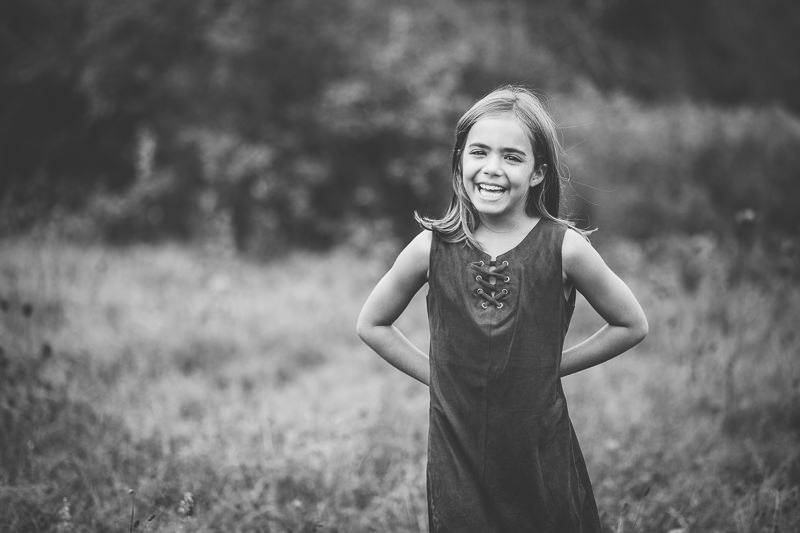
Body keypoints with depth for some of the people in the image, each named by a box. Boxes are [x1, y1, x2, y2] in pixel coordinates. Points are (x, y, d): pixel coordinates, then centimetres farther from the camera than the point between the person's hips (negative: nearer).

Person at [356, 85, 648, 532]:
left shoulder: (562, 247, -10)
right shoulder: (433, 247, -6)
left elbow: (632, 325, 3)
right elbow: (372, 324, 9)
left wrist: (552, 365, -1)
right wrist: (436, 374, 1)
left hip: (542, 455, 0)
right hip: (456, 452, 1)